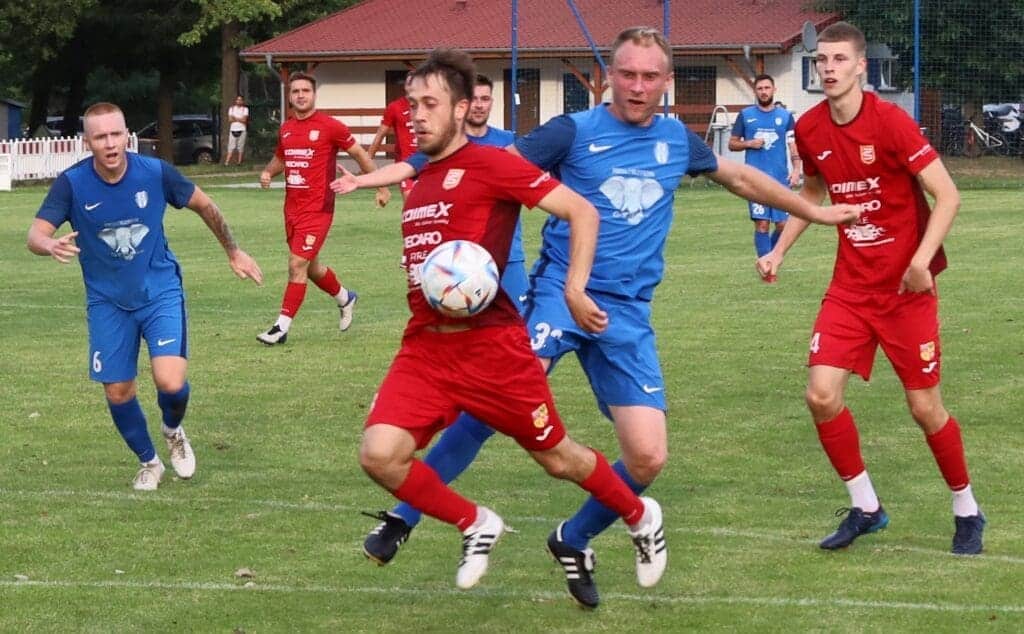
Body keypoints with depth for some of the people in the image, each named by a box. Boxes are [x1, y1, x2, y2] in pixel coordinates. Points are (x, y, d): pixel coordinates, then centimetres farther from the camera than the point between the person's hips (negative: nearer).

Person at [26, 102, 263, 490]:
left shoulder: (155, 173, -15)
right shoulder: (72, 183, -16)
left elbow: (204, 205, 3)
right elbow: (36, 235, -22)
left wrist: (233, 252, 14)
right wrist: (51, 246, -46)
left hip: (160, 291, -1)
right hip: (107, 301, 1)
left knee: (170, 382, -17)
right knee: (117, 391, 3)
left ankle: (173, 431, 19)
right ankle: (148, 462, 30)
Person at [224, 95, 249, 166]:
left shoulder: (245, 109, 6)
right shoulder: (231, 108, 12)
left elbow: (244, 120, -5)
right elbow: (230, 119, 1)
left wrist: (235, 118, -6)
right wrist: (240, 119, -7)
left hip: (242, 130, -1)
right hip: (233, 130, 1)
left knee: (241, 147, -2)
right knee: (231, 147, -5)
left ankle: (239, 162, 3)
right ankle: (227, 162, -11)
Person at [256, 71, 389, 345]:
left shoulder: (330, 127, -8)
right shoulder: (286, 129, 9)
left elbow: (360, 154, 1)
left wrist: (381, 186, 4)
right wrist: (267, 172, 4)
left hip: (317, 208, -7)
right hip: (292, 207, 7)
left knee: (298, 265, -14)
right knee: (310, 267, 18)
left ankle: (282, 327, -11)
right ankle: (345, 298, 45)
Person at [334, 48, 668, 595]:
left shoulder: (490, 164, -9)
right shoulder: (419, 182, 13)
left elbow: (582, 211, -10)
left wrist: (574, 289, -17)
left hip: (492, 344, -6)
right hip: (425, 345, 6)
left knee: (556, 457, 11)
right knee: (379, 454, -16)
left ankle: (641, 519, 41)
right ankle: (475, 526, 10)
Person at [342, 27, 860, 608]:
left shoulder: (678, 140, 11)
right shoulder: (575, 132, -3)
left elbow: (742, 177, 29)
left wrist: (815, 212, 37)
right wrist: (398, 172, -14)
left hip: (628, 312, 4)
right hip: (561, 292, -4)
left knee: (649, 456, -5)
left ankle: (574, 541, 23)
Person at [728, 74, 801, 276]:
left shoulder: (785, 116, 8)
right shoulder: (745, 115, 7)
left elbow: (794, 145, 6)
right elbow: (732, 144, 12)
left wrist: (796, 169, -8)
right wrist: (749, 144, -8)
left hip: (780, 178, 1)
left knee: (783, 224, -1)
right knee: (762, 224, -6)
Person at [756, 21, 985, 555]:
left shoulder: (890, 121, -17)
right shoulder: (809, 129, -1)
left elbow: (948, 196, -17)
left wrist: (921, 260, -28)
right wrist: (778, 251, 11)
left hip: (906, 287, -5)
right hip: (851, 286, 5)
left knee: (924, 407, -1)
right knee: (821, 395, -8)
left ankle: (967, 511, 21)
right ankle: (865, 507, 11)